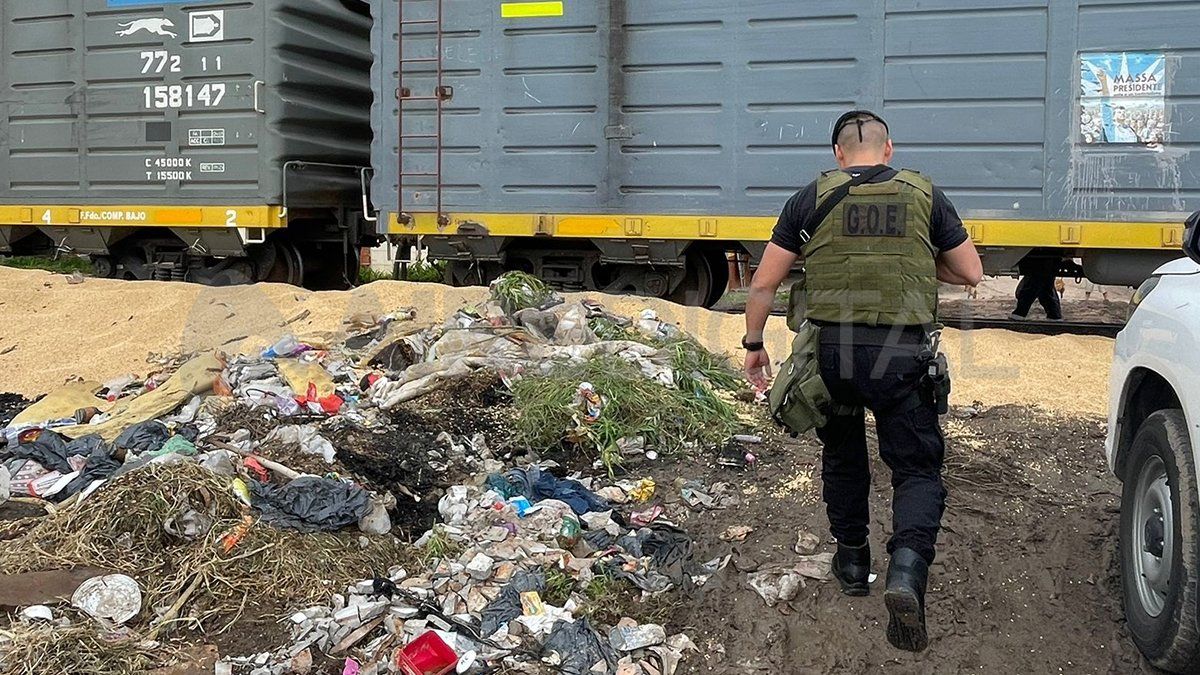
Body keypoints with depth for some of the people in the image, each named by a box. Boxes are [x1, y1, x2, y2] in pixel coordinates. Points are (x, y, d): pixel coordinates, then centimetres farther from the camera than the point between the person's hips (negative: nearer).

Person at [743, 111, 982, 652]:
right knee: (917, 468, 7)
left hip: (830, 350, 1)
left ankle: (852, 561, 34)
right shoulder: (925, 195, 8)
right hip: (903, 354, -1)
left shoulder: (813, 198, 6)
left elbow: (763, 285, 5)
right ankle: (907, 570, -16)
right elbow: (971, 273, 15)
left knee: (842, 455, 23)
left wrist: (753, 345, 16)